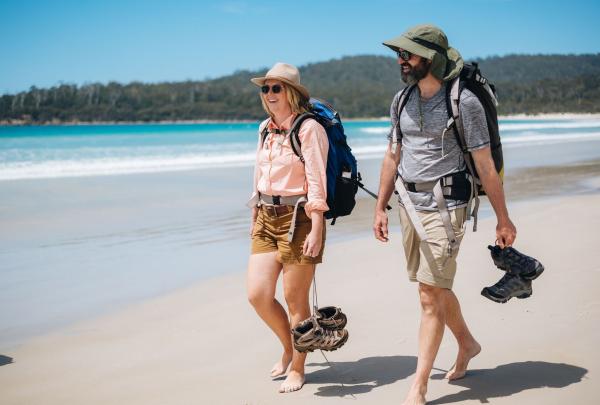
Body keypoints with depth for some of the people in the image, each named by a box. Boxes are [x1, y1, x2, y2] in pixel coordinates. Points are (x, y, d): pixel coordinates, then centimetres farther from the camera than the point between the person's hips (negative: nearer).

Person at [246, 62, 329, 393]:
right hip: (266, 219, 7)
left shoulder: (309, 129, -10)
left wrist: (316, 232, -19)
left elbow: (317, 185, -14)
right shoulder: (265, 129, 13)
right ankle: (288, 348, 27)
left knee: (295, 299, 1)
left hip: (299, 218, -7)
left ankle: (297, 368, 19)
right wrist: (254, 219, 19)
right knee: (257, 295, 1)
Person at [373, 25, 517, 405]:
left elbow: (486, 165, -10)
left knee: (430, 294, -6)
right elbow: (392, 156, 15)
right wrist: (380, 208, 14)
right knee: (435, 288, 17)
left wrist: (503, 219, -6)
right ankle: (467, 343, 41)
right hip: (410, 203, 7)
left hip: (444, 206, -7)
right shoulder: (402, 100, 8)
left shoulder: (464, 102, -12)